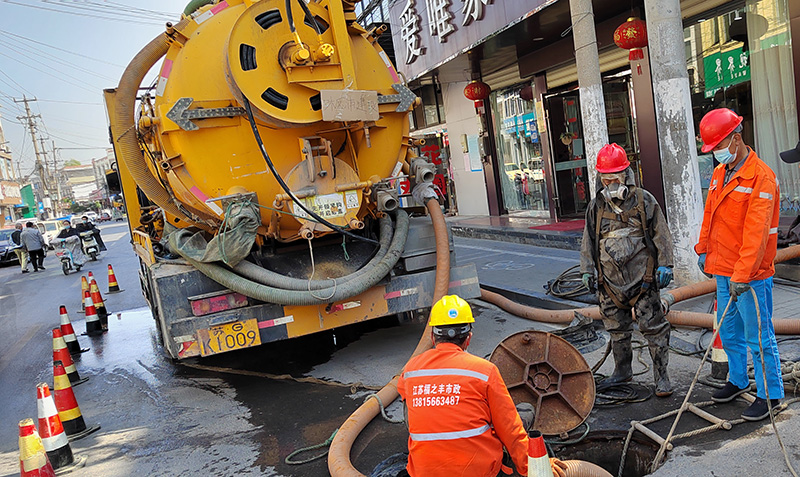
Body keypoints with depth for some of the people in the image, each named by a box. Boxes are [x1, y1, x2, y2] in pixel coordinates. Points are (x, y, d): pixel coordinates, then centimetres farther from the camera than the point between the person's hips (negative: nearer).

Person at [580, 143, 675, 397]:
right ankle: (622, 371, 32)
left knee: (654, 328, 0)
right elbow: (588, 241, 12)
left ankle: (661, 376, 11)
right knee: (617, 330, 15)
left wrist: (665, 265, -6)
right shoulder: (596, 206, 6)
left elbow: (661, 235, 0)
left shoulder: (644, 200, -2)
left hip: (642, 279, -3)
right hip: (610, 283, 4)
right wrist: (587, 270, 5)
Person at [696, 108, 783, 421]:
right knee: (729, 332, 19)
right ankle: (738, 381, 36)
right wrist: (703, 249, 18)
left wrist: (742, 275, -26)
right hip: (723, 271, 8)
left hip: (751, 275, -8)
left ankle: (770, 394, 15)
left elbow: (756, 232, -23)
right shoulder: (719, 174, 10)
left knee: (758, 336, 1)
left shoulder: (761, 177, -16)